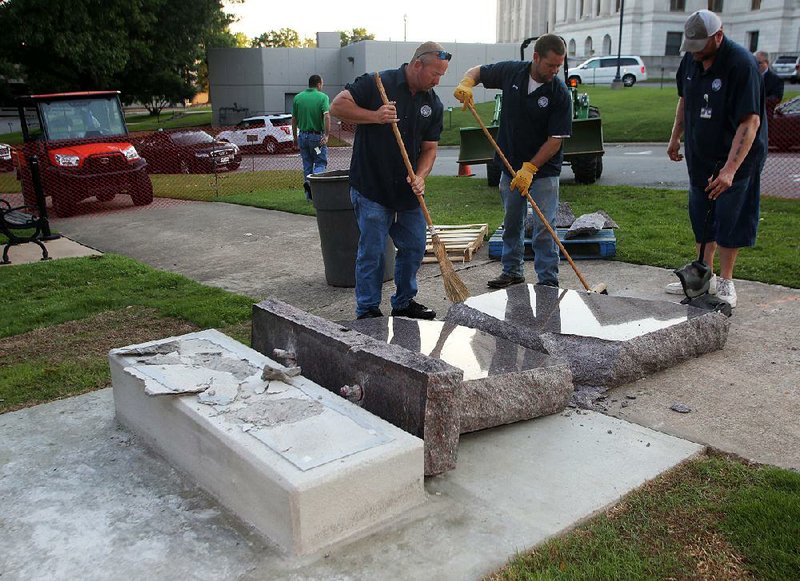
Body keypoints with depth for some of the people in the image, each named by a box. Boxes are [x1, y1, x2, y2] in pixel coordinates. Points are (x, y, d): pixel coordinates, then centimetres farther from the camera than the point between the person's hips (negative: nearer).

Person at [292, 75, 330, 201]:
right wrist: (326, 135, -20)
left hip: (303, 135, 4)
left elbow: (294, 119, 7)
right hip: (317, 136, -4)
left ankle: (309, 194, 5)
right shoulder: (323, 97, -6)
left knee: (307, 164, 12)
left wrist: (295, 136, 15)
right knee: (321, 162, 6)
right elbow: (327, 117, -20)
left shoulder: (298, 97, 5)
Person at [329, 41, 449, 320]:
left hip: (408, 192, 6)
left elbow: (429, 148, 7)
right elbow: (337, 105, -11)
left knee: (414, 248, 12)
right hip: (371, 189, -6)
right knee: (372, 252, 0)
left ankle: (404, 303, 30)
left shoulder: (433, 104, 7)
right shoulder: (377, 84, -9)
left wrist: (420, 177, -11)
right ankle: (368, 310, 14)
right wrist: (374, 116, -22)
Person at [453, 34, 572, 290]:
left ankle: (548, 282, 6)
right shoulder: (511, 72, -7)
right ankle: (512, 271, 32)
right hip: (511, 165, 4)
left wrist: (530, 168, -23)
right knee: (511, 223, 16)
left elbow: (555, 140, -17)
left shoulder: (560, 94, -16)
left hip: (544, 169, -4)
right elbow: (477, 71, 10)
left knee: (544, 228, -4)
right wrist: (466, 83, -13)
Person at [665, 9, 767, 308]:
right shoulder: (691, 60, -1)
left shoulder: (741, 64, -24)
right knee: (701, 215, 14)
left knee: (730, 219, 0)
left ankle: (726, 282, 14)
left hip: (735, 157, -7)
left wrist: (730, 169, -35)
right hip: (700, 153, 7)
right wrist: (675, 137, 15)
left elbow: (750, 122, -28)